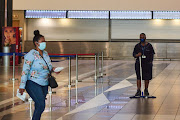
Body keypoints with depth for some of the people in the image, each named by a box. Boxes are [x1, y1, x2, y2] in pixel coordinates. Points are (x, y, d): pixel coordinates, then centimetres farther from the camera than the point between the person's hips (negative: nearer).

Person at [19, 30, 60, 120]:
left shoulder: (45, 53, 10)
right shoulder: (31, 54, -12)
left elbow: (49, 66, 23)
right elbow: (25, 71, -15)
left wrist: (53, 69, -1)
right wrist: (22, 86, -19)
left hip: (44, 84, 7)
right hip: (33, 83, -7)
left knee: (39, 107, 8)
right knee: (41, 105, -17)